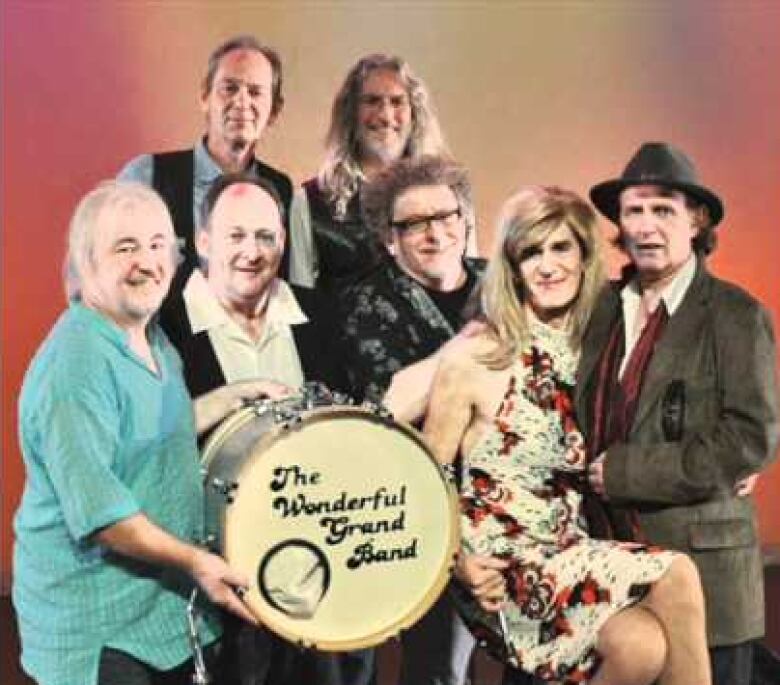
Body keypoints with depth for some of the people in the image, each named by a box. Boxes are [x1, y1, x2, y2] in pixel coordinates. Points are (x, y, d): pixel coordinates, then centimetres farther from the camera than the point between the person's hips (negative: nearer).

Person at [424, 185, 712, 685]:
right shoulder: (474, 358, -8)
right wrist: (460, 563, -17)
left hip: (571, 550, 4)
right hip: (500, 565, -4)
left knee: (645, 645, -27)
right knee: (675, 578, -23)